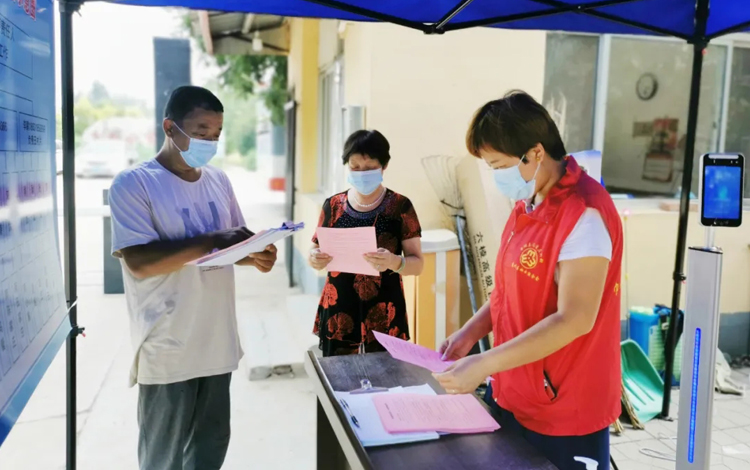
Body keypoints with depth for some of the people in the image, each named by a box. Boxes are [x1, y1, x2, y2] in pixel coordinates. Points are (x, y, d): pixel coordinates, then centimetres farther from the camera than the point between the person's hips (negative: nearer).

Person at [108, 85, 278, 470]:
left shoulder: (218, 180, 8)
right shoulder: (133, 184, -11)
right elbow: (139, 262, -20)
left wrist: (257, 257, -8)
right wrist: (213, 241, -27)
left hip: (217, 342, 6)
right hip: (167, 349, -5)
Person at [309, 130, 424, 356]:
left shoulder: (400, 207, -4)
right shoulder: (333, 206, 3)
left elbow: (417, 263, -5)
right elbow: (315, 251, 10)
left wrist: (395, 262, -25)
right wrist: (315, 259, -13)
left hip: (384, 315, -2)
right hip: (339, 313, 2)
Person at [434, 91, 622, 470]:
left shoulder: (584, 214, -21)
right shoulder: (526, 205, 6)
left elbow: (574, 320, -25)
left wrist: (484, 364, -25)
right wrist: (470, 333, 0)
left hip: (566, 412, -8)